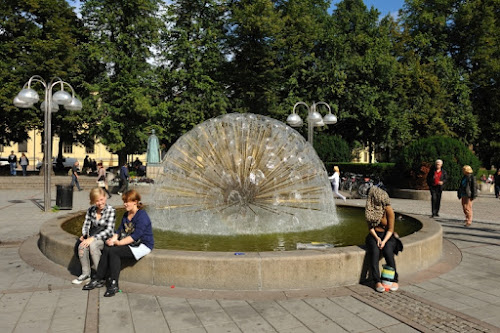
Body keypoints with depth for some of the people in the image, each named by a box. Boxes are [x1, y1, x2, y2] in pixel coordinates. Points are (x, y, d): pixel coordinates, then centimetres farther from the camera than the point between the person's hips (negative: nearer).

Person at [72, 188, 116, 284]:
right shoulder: (90, 210, 8)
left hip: (105, 239, -4)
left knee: (93, 245, -34)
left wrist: (93, 238, -25)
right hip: (92, 237, 5)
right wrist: (85, 235, -14)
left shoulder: (111, 210, -10)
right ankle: (85, 274, -11)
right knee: (82, 246, -27)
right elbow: (86, 225, 8)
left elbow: (109, 230, -16)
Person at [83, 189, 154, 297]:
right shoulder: (126, 215, 14)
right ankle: (99, 279, -10)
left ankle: (114, 284, -18)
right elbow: (120, 230, 10)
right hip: (129, 243, 8)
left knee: (114, 251, -25)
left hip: (142, 245, -8)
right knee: (107, 249, -15)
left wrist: (119, 242, -24)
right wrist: (113, 239, -11)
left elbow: (136, 235, -22)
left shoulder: (142, 216, -15)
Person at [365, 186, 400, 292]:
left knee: (388, 251, -32)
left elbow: (390, 229, -10)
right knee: (374, 251, -28)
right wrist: (377, 238, -15)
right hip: (374, 235, 2)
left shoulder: (388, 210, -11)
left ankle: (394, 280, -17)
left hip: (387, 236, -2)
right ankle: (377, 281, -28)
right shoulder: (369, 210, 0)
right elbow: (370, 227, 2)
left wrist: (384, 241, -23)